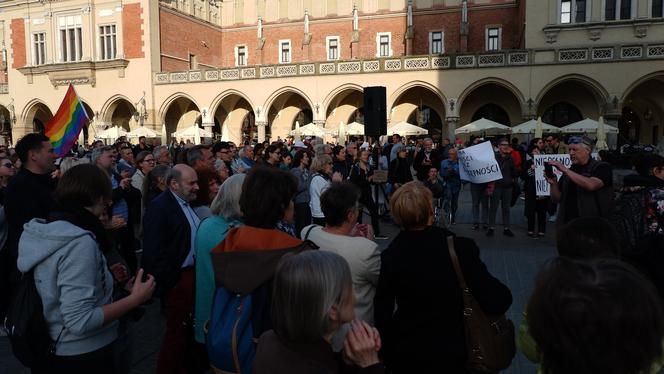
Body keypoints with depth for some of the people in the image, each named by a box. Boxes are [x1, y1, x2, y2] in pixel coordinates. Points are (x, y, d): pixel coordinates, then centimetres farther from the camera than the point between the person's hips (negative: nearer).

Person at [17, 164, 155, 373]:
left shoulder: (40, 231, 2)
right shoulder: (79, 242, -25)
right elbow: (80, 322, -29)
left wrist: (105, 275, 13)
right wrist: (135, 299, -21)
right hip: (81, 356, -8)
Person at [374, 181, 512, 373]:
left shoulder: (388, 257, -16)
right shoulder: (461, 248, -20)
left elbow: (381, 315, -9)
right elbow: (497, 302, -19)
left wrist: (386, 353, 7)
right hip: (452, 353, -1)